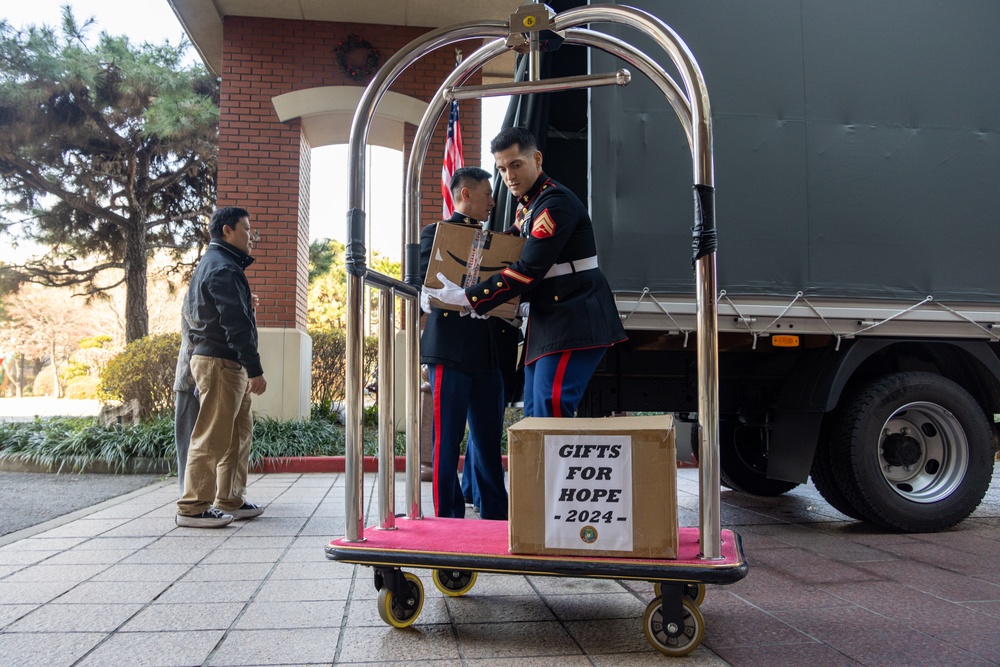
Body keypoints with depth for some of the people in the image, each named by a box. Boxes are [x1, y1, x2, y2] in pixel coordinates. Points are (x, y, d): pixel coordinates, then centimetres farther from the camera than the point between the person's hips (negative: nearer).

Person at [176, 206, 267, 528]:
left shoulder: (213, 264, 22)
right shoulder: (223, 268, -13)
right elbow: (236, 324, -20)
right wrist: (255, 369, -21)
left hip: (228, 364, 11)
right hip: (220, 362, -11)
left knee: (239, 432, 14)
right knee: (212, 437, -7)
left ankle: (230, 501, 21)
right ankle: (192, 508, -1)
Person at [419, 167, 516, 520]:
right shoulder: (436, 233, 1)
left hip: (488, 353, 7)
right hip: (450, 349, -6)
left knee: (489, 439, 10)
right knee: (447, 439, -1)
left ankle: (495, 516, 19)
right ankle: (447, 518, 7)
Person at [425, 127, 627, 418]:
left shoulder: (556, 202, -15)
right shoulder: (526, 207, 16)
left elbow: (528, 270, -22)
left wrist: (468, 298, -20)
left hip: (576, 322, -10)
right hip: (546, 323, 10)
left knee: (551, 408, -17)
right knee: (534, 414, 10)